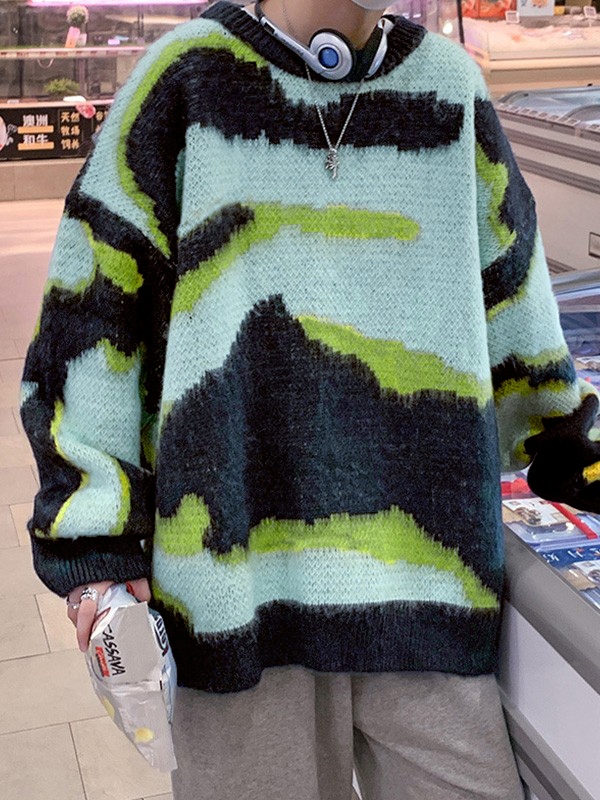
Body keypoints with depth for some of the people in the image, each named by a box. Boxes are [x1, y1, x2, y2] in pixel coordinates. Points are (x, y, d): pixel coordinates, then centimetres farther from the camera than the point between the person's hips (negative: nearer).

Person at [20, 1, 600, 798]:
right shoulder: (189, 77, 1)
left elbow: (512, 287, 21)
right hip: (240, 585, -2)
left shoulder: (448, 84, 10)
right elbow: (90, 313, -1)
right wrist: (95, 537, -4)